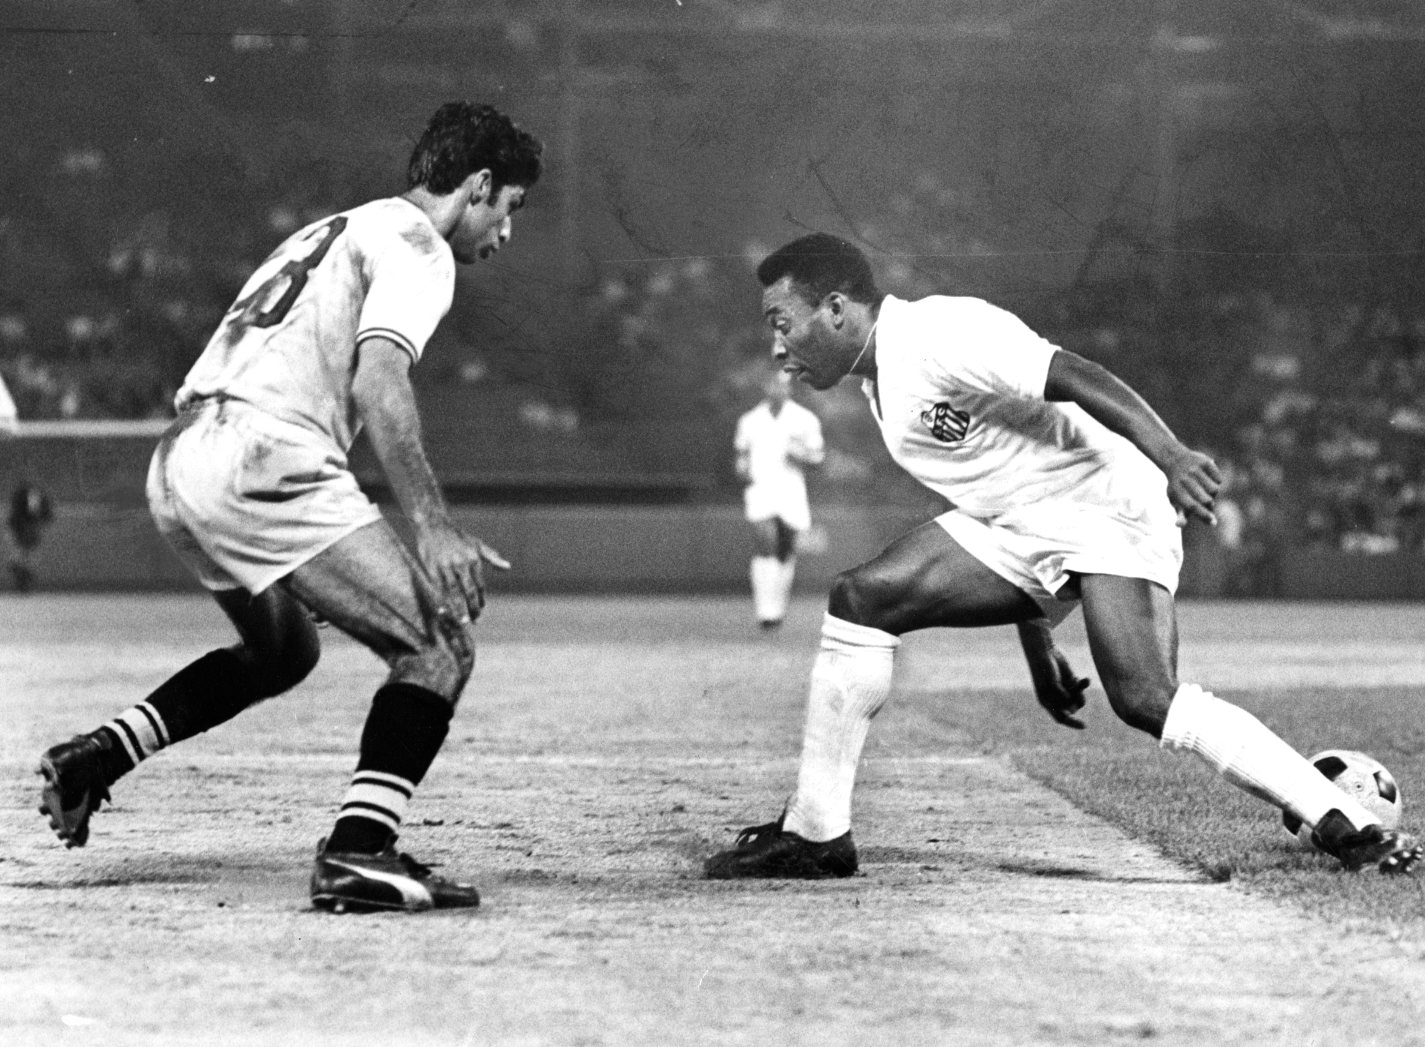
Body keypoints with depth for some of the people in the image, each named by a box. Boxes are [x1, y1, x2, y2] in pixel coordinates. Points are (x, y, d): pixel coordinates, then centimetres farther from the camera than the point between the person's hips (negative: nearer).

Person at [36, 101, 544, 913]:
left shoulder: (335, 232, 29)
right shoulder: (415, 245, 0)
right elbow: (377, 379, -17)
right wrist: (431, 524, -27)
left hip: (179, 459, 10)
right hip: (261, 462, -10)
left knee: (284, 650, 31)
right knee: (439, 647, -10)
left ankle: (94, 759, 23)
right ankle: (360, 849, -23)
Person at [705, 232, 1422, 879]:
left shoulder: (935, 337, -17)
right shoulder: (883, 379, 14)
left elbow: (1076, 378, -28)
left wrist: (1170, 456, -42)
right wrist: (1036, 644, 25)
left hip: (1107, 509, -9)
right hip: (1012, 527, 9)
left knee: (1146, 701, -26)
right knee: (859, 599, -5)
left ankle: (1344, 824, -20)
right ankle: (815, 834, -2)